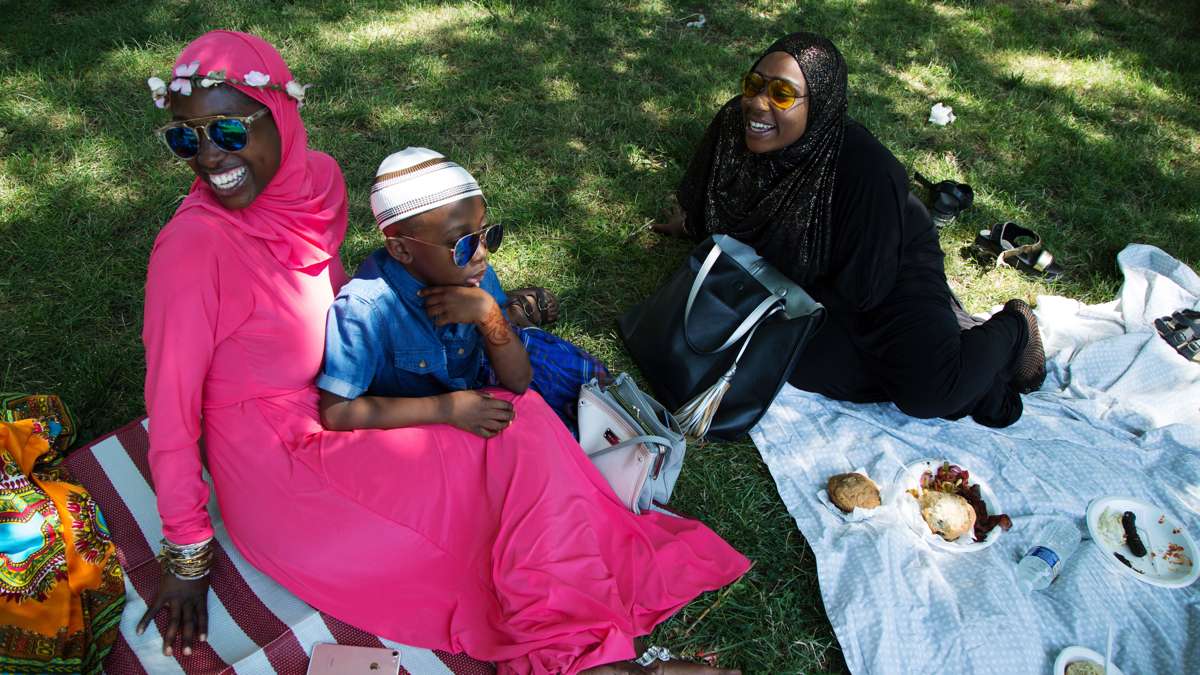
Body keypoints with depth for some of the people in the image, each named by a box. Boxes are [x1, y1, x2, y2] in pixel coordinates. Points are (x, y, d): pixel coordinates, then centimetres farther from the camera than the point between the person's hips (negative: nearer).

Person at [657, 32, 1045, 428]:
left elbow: (861, 287, -27)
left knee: (928, 392, -25)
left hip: (889, 269, -5)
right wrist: (689, 220, 19)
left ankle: (1013, 327, 8)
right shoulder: (735, 124, -22)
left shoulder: (866, 171, -37)